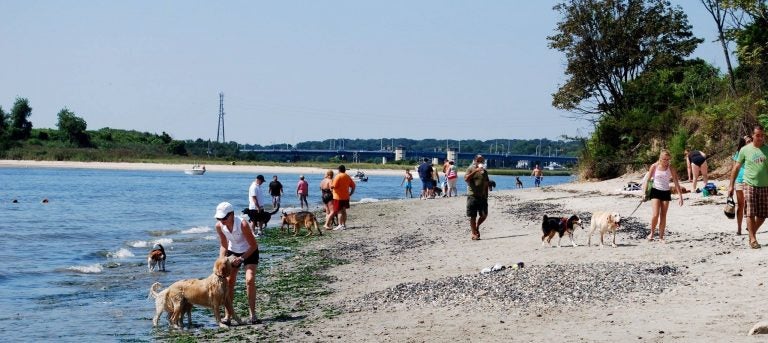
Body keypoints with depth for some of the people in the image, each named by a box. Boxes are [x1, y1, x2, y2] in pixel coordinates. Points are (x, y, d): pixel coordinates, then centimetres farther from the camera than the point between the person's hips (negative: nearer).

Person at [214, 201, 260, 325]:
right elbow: (223, 245, -5)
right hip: (233, 252, 4)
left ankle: (252, 313, -11)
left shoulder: (242, 224, -34)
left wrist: (241, 258, -29)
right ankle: (228, 315, 4)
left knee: (250, 280, -18)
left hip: (249, 251, -4)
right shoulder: (219, 226, -20)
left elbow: (254, 245, -23)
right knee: (228, 281, -3)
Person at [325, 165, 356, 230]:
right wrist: (350, 194, 17)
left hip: (338, 196, -6)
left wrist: (331, 186, 2)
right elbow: (353, 186, 11)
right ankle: (344, 225, 15)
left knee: (339, 211, -5)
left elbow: (334, 186, -19)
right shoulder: (348, 177, 10)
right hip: (346, 197, 6)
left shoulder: (338, 176, -12)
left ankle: (340, 225, -9)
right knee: (343, 211, 13)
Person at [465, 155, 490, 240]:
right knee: (473, 216, -2)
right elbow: (466, 179, -18)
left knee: (484, 215, 3)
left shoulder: (484, 171, 14)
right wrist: (475, 171, -25)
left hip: (482, 196, 5)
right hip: (472, 196, -4)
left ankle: (477, 227, 27)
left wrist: (486, 195, 14)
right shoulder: (471, 169, 0)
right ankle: (474, 233, 5)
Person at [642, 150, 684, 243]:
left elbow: (676, 182, 0)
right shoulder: (654, 167, -5)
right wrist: (644, 193, -5)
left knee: (663, 216, 4)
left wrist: (680, 196, -5)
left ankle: (661, 237, 11)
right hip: (656, 191, -2)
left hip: (666, 192, 2)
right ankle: (652, 233, 8)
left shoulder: (671, 169, -2)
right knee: (655, 215, -14)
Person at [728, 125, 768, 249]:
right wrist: (731, 185, 5)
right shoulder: (745, 150, 0)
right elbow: (736, 168, 7)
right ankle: (753, 239, 1)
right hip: (750, 185, -2)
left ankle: (752, 232, 28)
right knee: (751, 213, -6)